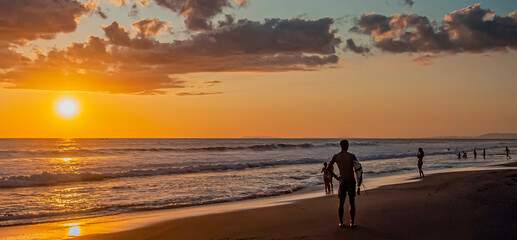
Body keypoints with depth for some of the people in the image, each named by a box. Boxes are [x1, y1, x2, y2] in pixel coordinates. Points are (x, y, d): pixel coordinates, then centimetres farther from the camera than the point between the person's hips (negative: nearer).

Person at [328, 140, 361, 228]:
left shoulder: (335, 156, 0)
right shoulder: (352, 156, -7)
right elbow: (357, 169, -11)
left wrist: (336, 177, 7)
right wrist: (358, 184, -5)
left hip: (342, 181, 2)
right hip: (351, 180, -2)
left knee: (341, 202, 10)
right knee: (352, 202, 7)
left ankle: (341, 222, 9)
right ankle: (352, 222, 8)